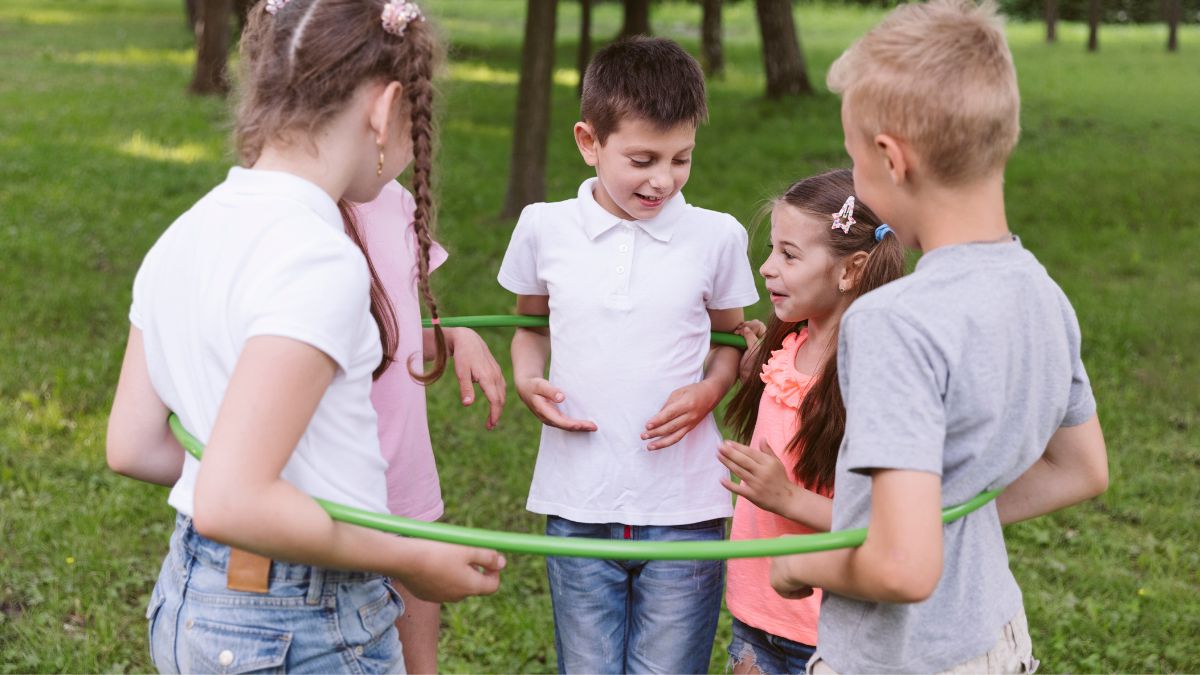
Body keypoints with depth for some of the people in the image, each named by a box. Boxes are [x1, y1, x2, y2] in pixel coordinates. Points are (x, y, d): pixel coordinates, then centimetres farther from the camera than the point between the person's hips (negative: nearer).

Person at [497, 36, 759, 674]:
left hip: (683, 507, -1)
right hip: (577, 503, 1)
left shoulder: (715, 236, -3)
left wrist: (709, 389, -8)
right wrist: (528, 380, -3)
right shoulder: (544, 228, 0)